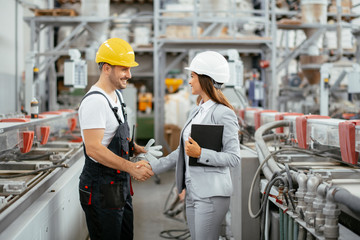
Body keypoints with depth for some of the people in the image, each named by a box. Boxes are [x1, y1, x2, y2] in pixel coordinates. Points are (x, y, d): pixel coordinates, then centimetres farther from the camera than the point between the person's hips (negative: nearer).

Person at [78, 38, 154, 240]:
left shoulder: (116, 95, 12)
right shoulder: (95, 101, -21)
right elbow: (94, 149, -28)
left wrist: (137, 149, 7)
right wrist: (131, 167, -29)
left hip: (120, 185, 10)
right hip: (102, 188, -10)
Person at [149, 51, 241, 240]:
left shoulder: (223, 114, -13)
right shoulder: (196, 112, 13)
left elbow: (234, 158, -15)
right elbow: (182, 151, 18)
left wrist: (200, 154, -24)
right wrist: (152, 167, 15)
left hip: (211, 194, -8)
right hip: (192, 192, 9)